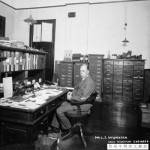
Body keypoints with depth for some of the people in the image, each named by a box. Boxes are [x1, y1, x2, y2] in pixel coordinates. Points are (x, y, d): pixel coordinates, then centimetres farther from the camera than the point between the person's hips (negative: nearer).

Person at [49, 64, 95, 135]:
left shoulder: (90, 82, -23)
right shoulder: (83, 79, 7)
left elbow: (83, 98, -27)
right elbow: (76, 88, 23)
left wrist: (71, 98, -17)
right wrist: (72, 93, 3)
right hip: (76, 100, 10)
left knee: (59, 111, -12)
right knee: (58, 106, 9)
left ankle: (67, 129, 10)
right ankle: (55, 127, 20)